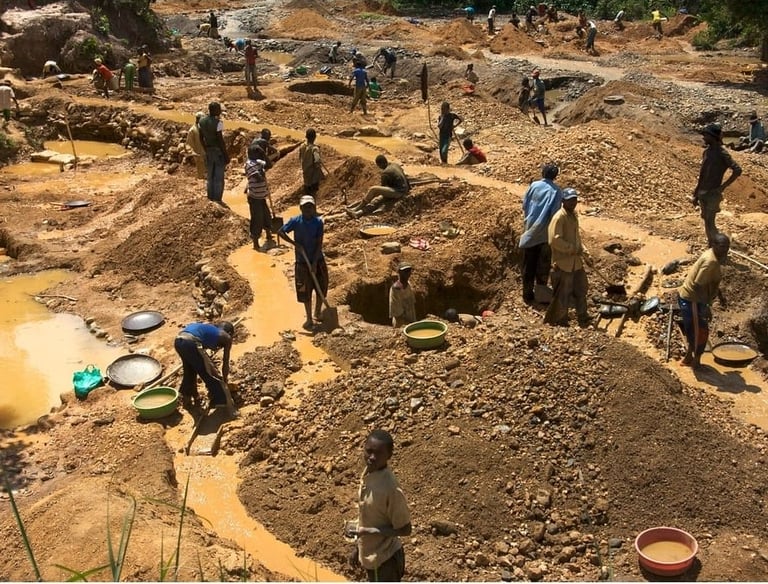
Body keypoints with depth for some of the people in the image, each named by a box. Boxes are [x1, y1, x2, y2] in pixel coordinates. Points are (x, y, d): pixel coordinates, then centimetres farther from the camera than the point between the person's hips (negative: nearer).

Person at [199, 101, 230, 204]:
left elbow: (201, 138, 9)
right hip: (219, 151, -7)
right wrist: (226, 155, -14)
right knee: (219, 177, 2)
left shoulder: (202, 121, 2)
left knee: (210, 176, 17)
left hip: (209, 151, 7)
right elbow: (220, 140, -21)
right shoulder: (218, 122, -20)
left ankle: (210, 198, 23)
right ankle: (218, 200, 6)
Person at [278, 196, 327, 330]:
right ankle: (309, 319, 17)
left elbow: (319, 243, -10)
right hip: (302, 262, -1)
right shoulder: (295, 221, -10)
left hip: (317, 261, 1)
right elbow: (280, 232, -7)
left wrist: (315, 263, -15)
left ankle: (318, 312, 34)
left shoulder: (318, 222, -9)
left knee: (321, 288, 11)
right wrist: (295, 244, -16)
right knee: (305, 292, 4)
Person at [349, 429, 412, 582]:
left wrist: (371, 531, -27)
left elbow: (405, 529, -20)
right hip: (371, 555, 8)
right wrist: (358, 548, 15)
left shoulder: (391, 489, -29)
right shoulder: (368, 474, -4)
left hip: (385, 559, -8)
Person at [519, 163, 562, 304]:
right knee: (543, 265, 13)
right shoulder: (557, 191, -12)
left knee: (529, 265, 11)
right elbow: (555, 213, -14)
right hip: (546, 233, -2)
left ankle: (528, 294, 15)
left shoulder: (534, 185, -4)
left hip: (530, 231, 2)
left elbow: (524, 206, 1)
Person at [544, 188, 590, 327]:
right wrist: (573, 249, -20)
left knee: (581, 289, 19)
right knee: (563, 294, 1)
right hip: (563, 263, -9)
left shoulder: (574, 214, 9)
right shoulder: (559, 217, -19)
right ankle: (556, 320, 17)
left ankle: (583, 318, 33)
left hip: (576, 261, 9)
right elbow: (554, 240, -27)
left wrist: (581, 249, 7)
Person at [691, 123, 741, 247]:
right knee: (707, 221, 14)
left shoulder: (722, 153, -15)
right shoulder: (706, 151, 9)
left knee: (710, 223, -8)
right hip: (703, 193, 8)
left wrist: (723, 186, -19)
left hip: (712, 194, -8)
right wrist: (696, 194, 16)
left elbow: (737, 170, -23)